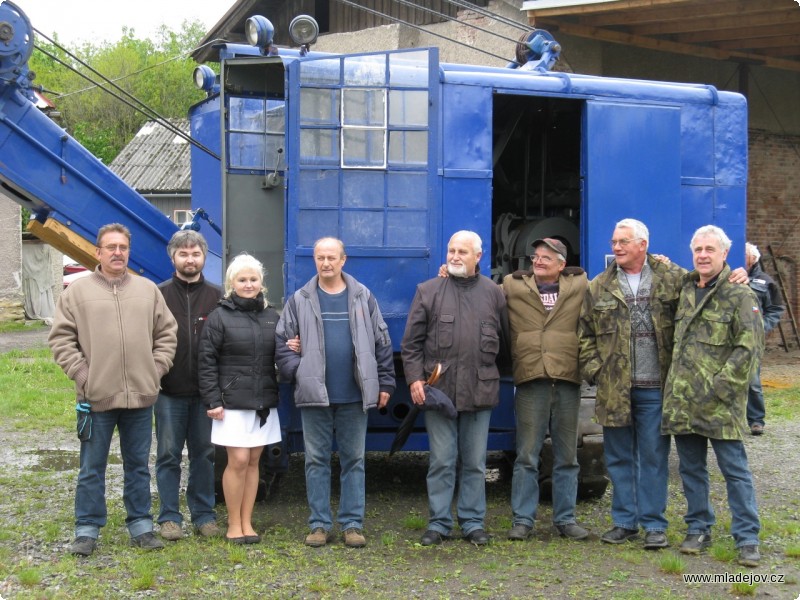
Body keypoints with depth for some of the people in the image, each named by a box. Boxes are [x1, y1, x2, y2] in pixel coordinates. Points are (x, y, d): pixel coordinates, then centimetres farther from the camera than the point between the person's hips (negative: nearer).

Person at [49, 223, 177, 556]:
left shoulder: (148, 290, 9)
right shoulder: (78, 292, 0)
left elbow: (166, 334, 12)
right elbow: (61, 339, 0)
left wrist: (157, 368, 1)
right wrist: (80, 372, -9)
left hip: (141, 395, 2)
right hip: (96, 397, -2)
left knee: (138, 466, 12)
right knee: (92, 469, 6)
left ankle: (140, 525, 22)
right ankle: (87, 529, 15)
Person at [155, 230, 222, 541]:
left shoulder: (217, 297, 4)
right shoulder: (159, 295, 1)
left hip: (205, 391, 1)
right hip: (169, 392, -1)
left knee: (204, 454, 10)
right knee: (169, 455, 5)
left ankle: (204, 514, 20)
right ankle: (169, 517, 14)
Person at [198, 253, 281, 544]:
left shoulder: (271, 317, 12)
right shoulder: (220, 317, -2)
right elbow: (206, 361, -4)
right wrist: (212, 400, -10)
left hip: (264, 403, 4)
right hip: (233, 402, -4)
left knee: (253, 461, 8)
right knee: (238, 461, -6)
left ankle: (247, 523, 17)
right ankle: (234, 524, 7)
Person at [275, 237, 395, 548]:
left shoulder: (363, 298, 5)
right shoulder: (299, 300, 4)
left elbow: (382, 342, 7)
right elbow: (283, 343, 5)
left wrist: (385, 383, 3)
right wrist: (298, 373, -8)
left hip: (354, 395, 0)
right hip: (314, 395, 0)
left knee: (354, 460, 6)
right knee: (316, 460, 5)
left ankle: (353, 524, 13)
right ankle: (320, 525, 13)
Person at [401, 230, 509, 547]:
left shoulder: (493, 293, 8)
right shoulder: (428, 291, 4)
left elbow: (505, 339, 15)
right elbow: (411, 342, 4)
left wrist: (490, 369, 11)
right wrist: (415, 378, -5)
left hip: (480, 390, 1)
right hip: (438, 389, -1)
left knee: (475, 462, 8)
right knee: (441, 461, 3)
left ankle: (473, 522, 18)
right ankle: (439, 523, 13)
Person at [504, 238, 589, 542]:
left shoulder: (580, 286, 9)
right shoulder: (512, 286, 8)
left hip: (568, 382, 1)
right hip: (530, 382, -1)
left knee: (567, 457, 10)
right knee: (526, 456, 2)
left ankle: (565, 519, 20)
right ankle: (522, 519, 11)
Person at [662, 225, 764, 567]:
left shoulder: (739, 295, -5)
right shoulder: (685, 291, 14)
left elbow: (750, 346, -12)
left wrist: (721, 385, -15)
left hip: (720, 404, -6)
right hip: (681, 400, 6)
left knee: (735, 469, -2)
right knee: (691, 468, 12)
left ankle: (747, 539, 4)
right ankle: (698, 530, 24)